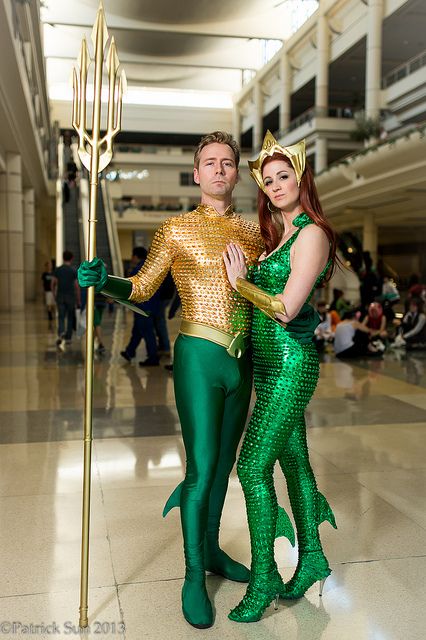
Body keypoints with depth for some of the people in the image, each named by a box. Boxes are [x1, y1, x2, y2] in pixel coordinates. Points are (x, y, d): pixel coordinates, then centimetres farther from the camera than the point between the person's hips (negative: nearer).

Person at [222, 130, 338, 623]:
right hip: (271, 364, 9)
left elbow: (286, 309, -18)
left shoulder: (311, 234, -11)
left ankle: (263, 577, 4)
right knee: (294, 462, 16)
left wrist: (240, 281, -8)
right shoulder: (277, 236, 16)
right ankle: (311, 557, 31)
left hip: (290, 364, -9)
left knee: (254, 465, -9)